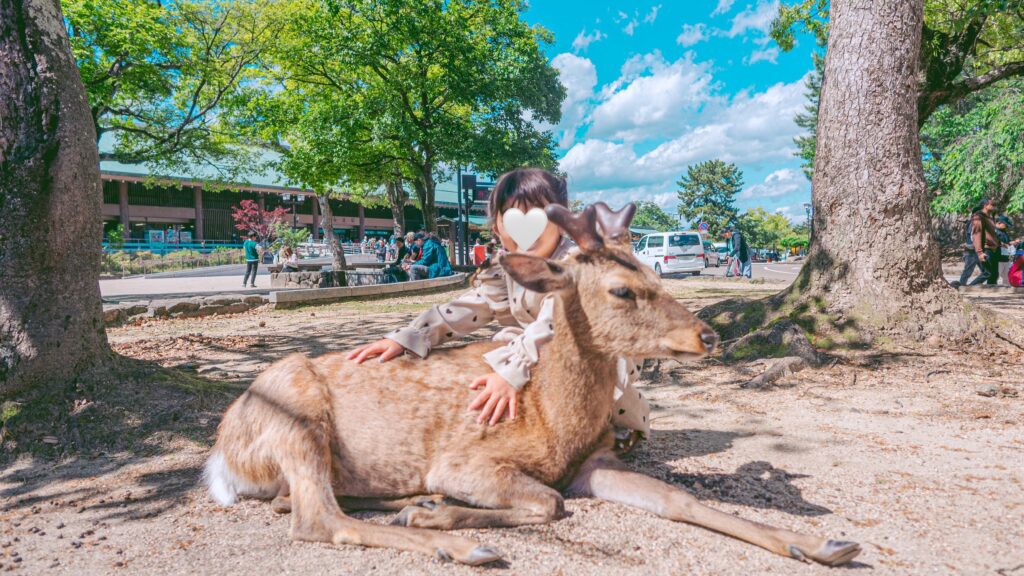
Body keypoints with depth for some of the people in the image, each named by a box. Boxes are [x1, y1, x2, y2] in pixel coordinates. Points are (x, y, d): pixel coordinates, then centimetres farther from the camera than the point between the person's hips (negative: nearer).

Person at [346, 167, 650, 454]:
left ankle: (627, 419, 1)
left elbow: (553, 325, -42)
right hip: (543, 356, 7)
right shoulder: (505, 269, -7)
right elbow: (468, 308, -11)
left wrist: (511, 373, -54)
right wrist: (404, 338, -22)